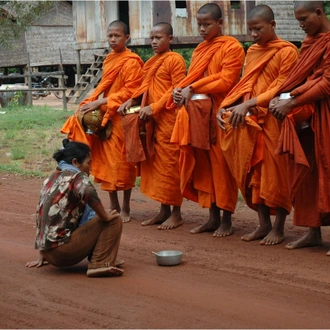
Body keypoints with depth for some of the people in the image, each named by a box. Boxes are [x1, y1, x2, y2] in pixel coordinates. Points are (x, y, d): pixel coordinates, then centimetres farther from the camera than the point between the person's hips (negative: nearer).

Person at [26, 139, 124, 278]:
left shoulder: (50, 180, 17)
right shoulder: (77, 176, -6)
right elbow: (89, 194, -29)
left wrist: (42, 256, 27)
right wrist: (105, 217, -12)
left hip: (48, 251, 9)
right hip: (62, 250, -9)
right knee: (113, 220, -2)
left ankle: (95, 259, 14)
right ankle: (99, 265, -10)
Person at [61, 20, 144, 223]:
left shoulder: (131, 62, -10)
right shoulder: (109, 60, 14)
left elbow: (129, 92, -16)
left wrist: (100, 102, -19)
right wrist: (91, 103, 1)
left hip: (122, 117, -7)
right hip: (105, 116, 7)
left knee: (122, 163, -2)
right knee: (106, 162, 8)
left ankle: (125, 208, 9)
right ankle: (113, 205, 17)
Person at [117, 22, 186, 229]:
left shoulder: (175, 59, -7)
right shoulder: (151, 62, 18)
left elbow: (177, 89, -14)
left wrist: (155, 107, -18)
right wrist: (132, 101, 2)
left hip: (168, 118, -8)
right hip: (151, 119, 8)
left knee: (170, 164, -4)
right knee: (156, 163, 10)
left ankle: (176, 213, 3)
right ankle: (164, 210, 17)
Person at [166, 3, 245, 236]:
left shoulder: (232, 47, -3)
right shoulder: (200, 50, 19)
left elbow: (226, 81, -12)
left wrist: (192, 89, -11)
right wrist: (180, 90, -4)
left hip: (219, 113, -7)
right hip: (197, 113, 7)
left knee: (221, 166, -3)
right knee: (203, 166, 7)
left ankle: (226, 220, 3)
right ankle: (213, 217, 13)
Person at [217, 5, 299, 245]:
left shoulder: (287, 51, -7)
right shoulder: (252, 52, 14)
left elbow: (281, 88, -12)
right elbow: (244, 87, 14)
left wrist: (248, 105, -19)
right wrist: (225, 107, -1)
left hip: (274, 119, -6)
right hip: (249, 120, 6)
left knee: (275, 173, -2)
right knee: (254, 172, 7)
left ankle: (279, 227, 7)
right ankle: (264, 224, 14)